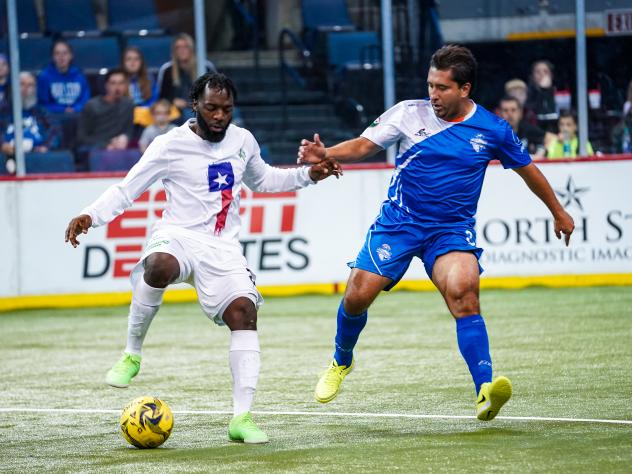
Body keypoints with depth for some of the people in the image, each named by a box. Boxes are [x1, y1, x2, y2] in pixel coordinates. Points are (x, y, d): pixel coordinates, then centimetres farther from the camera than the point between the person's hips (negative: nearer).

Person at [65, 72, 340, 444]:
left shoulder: (243, 141, 10)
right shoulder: (171, 145, -4)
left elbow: (262, 180, 31)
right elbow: (126, 191, -2)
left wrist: (307, 176, 19)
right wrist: (90, 216, -18)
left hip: (223, 246, 4)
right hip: (178, 235, -4)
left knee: (244, 313, -19)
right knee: (159, 268, -40)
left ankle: (242, 417, -17)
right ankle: (132, 354, -18)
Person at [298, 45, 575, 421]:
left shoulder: (492, 130, -3)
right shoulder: (410, 113, -4)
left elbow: (527, 168, 12)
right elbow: (364, 146, -8)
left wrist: (558, 212, 23)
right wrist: (326, 154, -28)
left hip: (451, 230, -1)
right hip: (398, 222, 1)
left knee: (464, 294, -27)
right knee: (357, 296, -5)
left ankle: (485, 393, -35)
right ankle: (342, 362, 28)